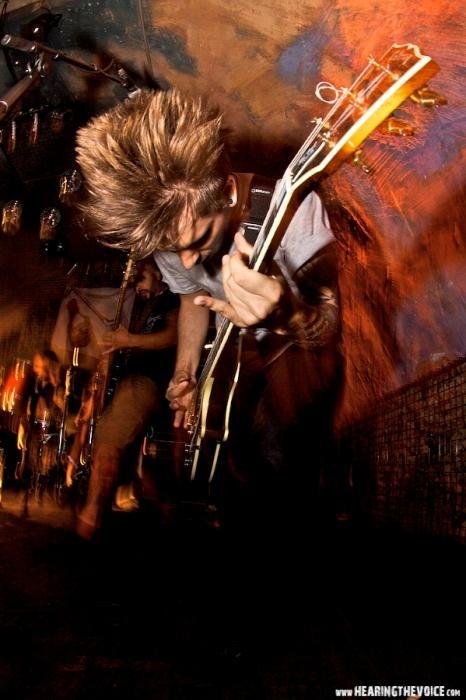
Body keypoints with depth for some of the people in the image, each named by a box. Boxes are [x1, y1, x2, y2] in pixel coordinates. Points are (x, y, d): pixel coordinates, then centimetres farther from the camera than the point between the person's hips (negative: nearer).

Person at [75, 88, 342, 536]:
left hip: (299, 344, -4)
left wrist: (286, 316, -51)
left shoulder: (294, 212, -34)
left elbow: (330, 329, -29)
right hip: (237, 344, 5)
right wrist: (185, 374, 0)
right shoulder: (164, 226, -16)